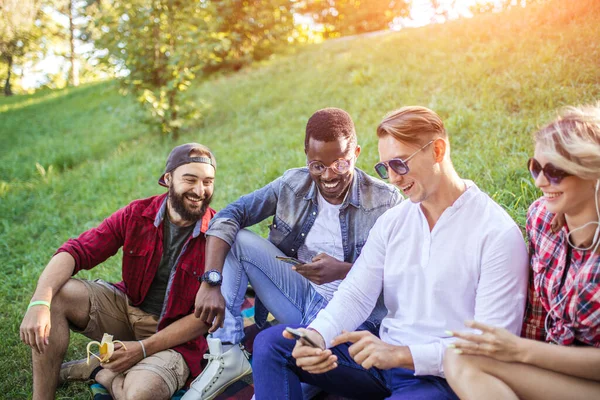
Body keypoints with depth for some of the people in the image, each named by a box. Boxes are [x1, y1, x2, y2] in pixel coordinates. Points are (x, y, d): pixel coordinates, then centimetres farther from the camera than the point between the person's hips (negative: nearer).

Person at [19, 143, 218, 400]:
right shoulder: (138, 214, -7)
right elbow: (75, 251, -11)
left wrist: (143, 348, -20)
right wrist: (39, 303, -29)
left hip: (176, 337, -4)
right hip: (127, 308, 4)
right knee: (55, 294, -17)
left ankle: (97, 370, 1)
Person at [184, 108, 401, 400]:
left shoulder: (386, 202, -12)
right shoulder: (293, 184, -3)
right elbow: (228, 216, -10)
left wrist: (344, 271, -29)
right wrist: (211, 284, -22)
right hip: (301, 297, 5)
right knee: (235, 239, -12)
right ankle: (226, 355, -13)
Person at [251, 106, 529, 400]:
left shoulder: (498, 234, -13)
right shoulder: (391, 222, 7)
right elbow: (356, 294, 0)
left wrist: (401, 354, -28)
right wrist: (317, 335, -22)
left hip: (443, 376, -6)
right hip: (384, 353, 7)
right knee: (270, 344, -4)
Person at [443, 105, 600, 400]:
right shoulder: (542, 215, -4)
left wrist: (520, 351, -22)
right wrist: (526, 373, 0)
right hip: (553, 368, 5)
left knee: (465, 361, -26)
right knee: (462, 361, -25)